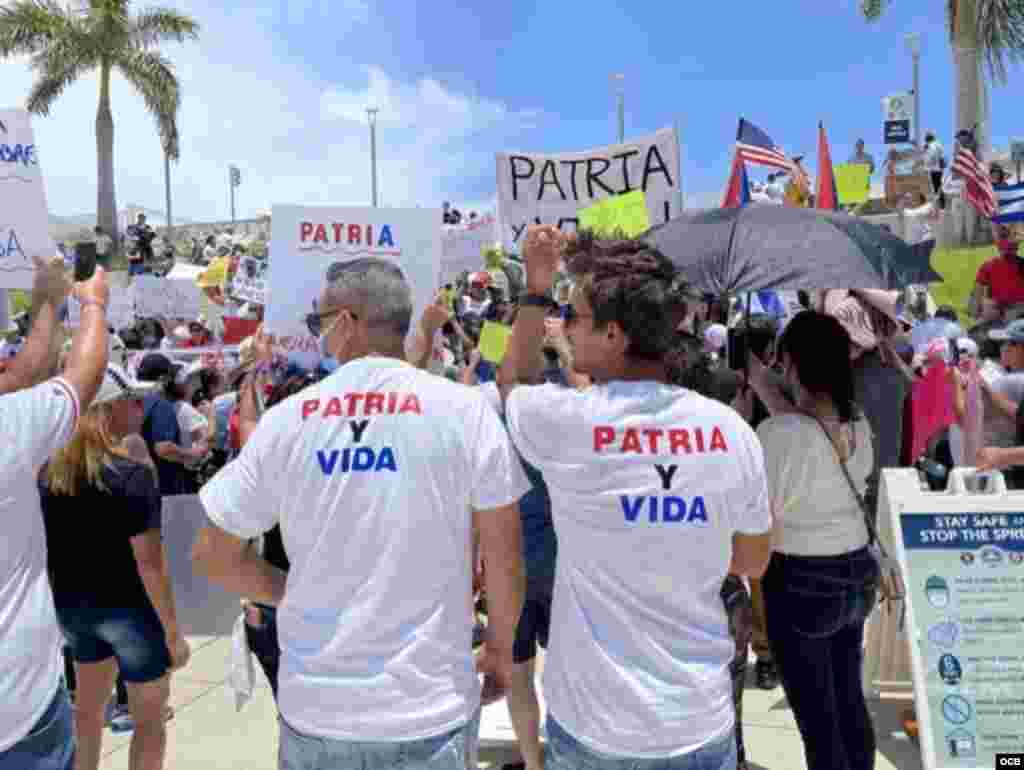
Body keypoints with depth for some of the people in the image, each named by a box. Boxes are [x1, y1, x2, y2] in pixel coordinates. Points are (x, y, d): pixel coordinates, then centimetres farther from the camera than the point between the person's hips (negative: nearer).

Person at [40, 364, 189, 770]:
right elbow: (149, 561, -23)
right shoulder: (131, 472, -22)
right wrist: (172, 630, -15)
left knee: (88, 704, 27)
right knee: (149, 720, 11)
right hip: (128, 608, -6)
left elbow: (47, 545, 6)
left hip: (71, 605, 7)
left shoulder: (50, 469, -2)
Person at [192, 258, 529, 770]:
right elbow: (503, 556, -6)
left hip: (315, 708, 1)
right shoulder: (464, 409, -11)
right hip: (429, 707, -1)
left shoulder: (286, 418, -6)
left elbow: (211, 555, 2)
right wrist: (501, 649, 10)